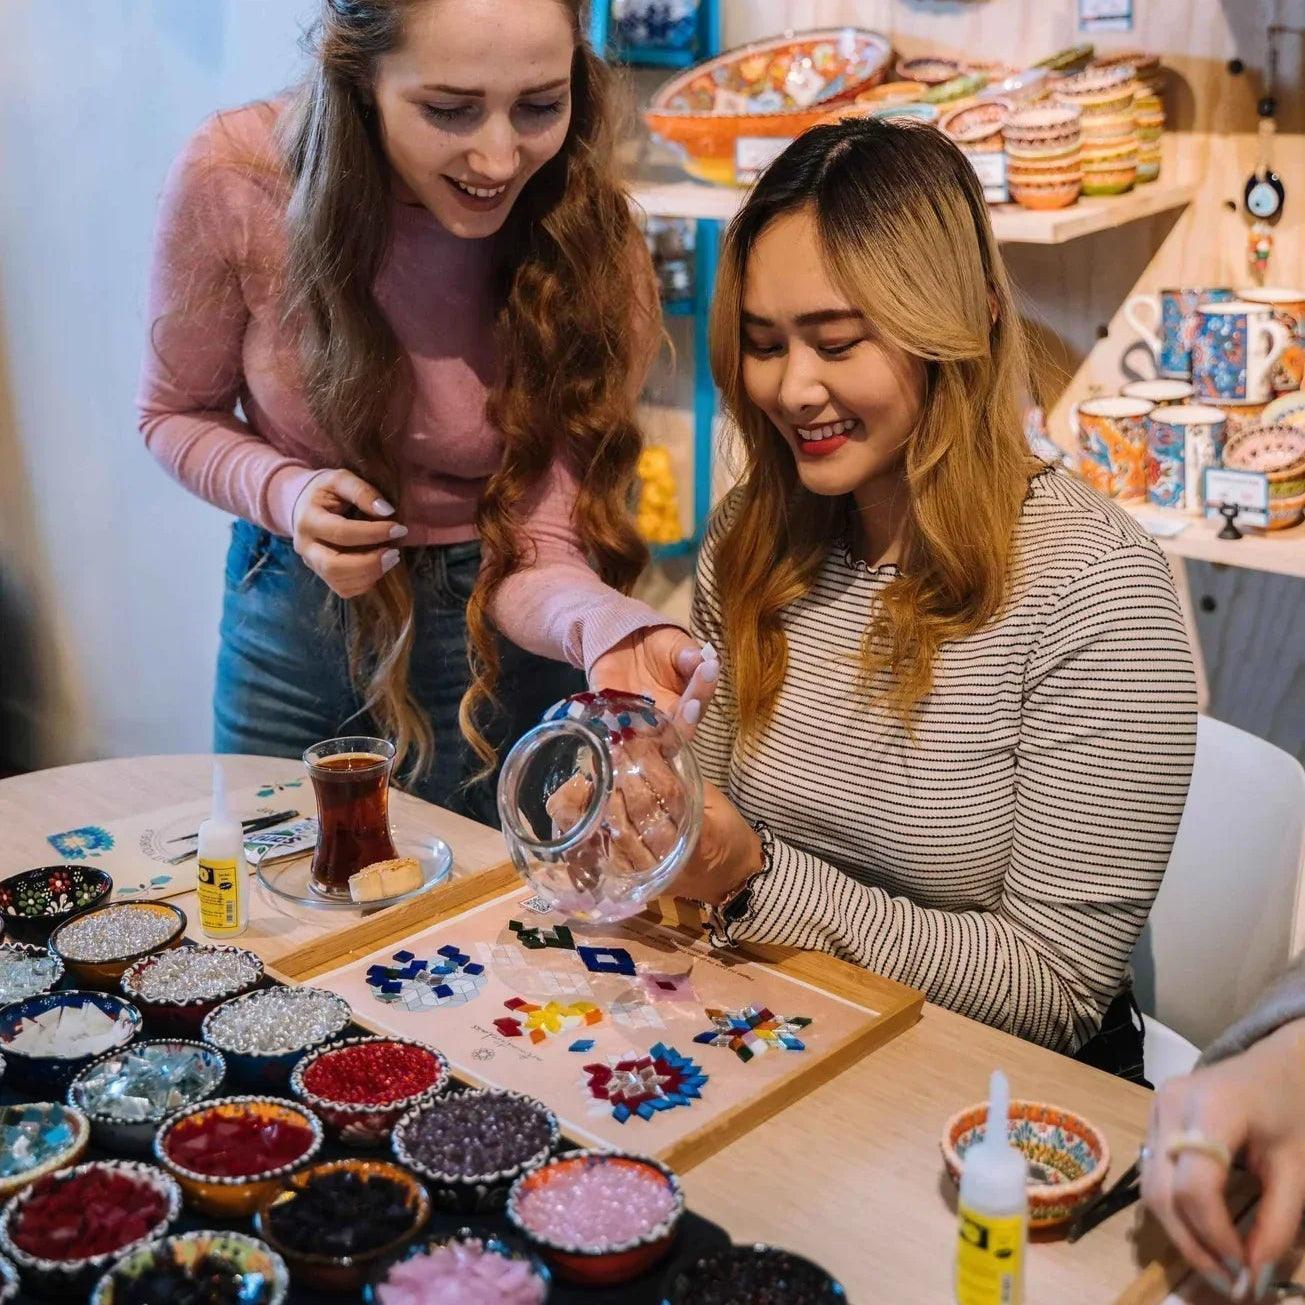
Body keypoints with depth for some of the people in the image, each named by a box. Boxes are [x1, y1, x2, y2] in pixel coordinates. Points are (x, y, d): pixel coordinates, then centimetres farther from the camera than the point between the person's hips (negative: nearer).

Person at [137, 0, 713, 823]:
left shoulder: (592, 248, -22)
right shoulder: (233, 179, -21)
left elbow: (533, 552, -21)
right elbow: (179, 414, -4)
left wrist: (612, 631, -44)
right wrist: (285, 493, -25)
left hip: (491, 638, -1)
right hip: (292, 610, 2)